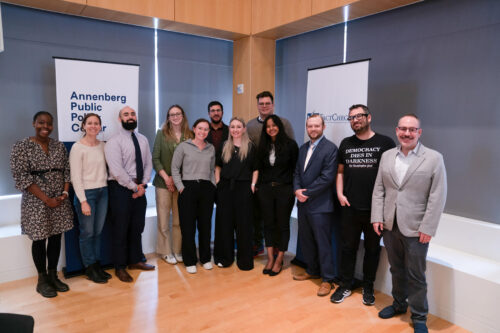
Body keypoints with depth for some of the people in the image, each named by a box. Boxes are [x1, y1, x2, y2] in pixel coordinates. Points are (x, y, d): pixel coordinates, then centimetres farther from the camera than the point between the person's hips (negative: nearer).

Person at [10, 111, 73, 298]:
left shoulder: (59, 146, 7)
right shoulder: (22, 147, -7)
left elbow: (67, 171, 9)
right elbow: (21, 178, -12)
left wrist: (65, 194, -6)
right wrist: (46, 199, -15)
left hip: (59, 201, 4)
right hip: (36, 202, -4)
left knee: (56, 237, 11)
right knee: (40, 239, 6)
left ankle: (53, 276, 27)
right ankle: (42, 280, 22)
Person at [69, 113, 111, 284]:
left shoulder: (102, 145, 7)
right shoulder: (77, 147, -9)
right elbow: (76, 177, -11)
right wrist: (83, 201, -14)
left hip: (103, 191, 5)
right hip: (86, 193, -5)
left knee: (98, 232, 13)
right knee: (87, 233, 4)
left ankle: (97, 265, 26)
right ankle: (89, 269, 20)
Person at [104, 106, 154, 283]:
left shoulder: (143, 139, 11)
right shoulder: (114, 142, -9)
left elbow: (148, 163, 9)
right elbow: (117, 171, -17)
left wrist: (143, 184, -5)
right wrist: (134, 187, -14)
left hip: (140, 188, 6)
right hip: (121, 189, -6)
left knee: (137, 227, 15)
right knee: (121, 229, 4)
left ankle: (135, 260, 31)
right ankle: (120, 267, 18)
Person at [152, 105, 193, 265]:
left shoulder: (189, 135, 4)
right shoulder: (161, 134, 3)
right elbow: (155, 158, 0)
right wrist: (166, 177, -9)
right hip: (164, 182, -1)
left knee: (179, 219, 6)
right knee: (164, 218, 3)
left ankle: (177, 250, 18)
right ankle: (165, 252, 16)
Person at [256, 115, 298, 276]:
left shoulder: (290, 144, -4)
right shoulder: (263, 146, 8)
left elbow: (295, 168, -3)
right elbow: (260, 168, 12)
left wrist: (293, 187, -6)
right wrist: (259, 185, 6)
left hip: (284, 190, -4)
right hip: (265, 190, 4)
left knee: (282, 225, 5)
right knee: (268, 224, 7)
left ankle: (279, 260, 15)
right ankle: (270, 258, 16)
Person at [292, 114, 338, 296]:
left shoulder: (330, 148, -10)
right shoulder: (303, 148, 14)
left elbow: (327, 177, -17)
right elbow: (297, 172, 13)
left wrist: (307, 193, -15)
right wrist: (297, 190, -6)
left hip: (320, 205, -7)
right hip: (303, 203, 8)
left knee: (323, 243, 2)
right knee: (306, 240, 17)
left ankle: (327, 279, 17)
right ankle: (312, 271, 35)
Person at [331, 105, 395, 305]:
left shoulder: (385, 143, -3)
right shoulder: (346, 144, 9)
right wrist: (340, 193, 1)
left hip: (375, 208, -2)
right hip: (349, 207, 3)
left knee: (372, 249, 12)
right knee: (348, 247, 11)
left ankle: (368, 287, 29)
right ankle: (345, 285, 26)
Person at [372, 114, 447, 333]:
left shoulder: (434, 158, -6)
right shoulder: (387, 156, 7)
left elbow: (437, 197, -9)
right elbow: (379, 190, 7)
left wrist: (427, 228, -13)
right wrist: (377, 217, 0)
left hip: (415, 229, -4)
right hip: (390, 226, 4)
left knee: (416, 275, 7)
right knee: (396, 270, 19)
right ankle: (399, 304, 39)